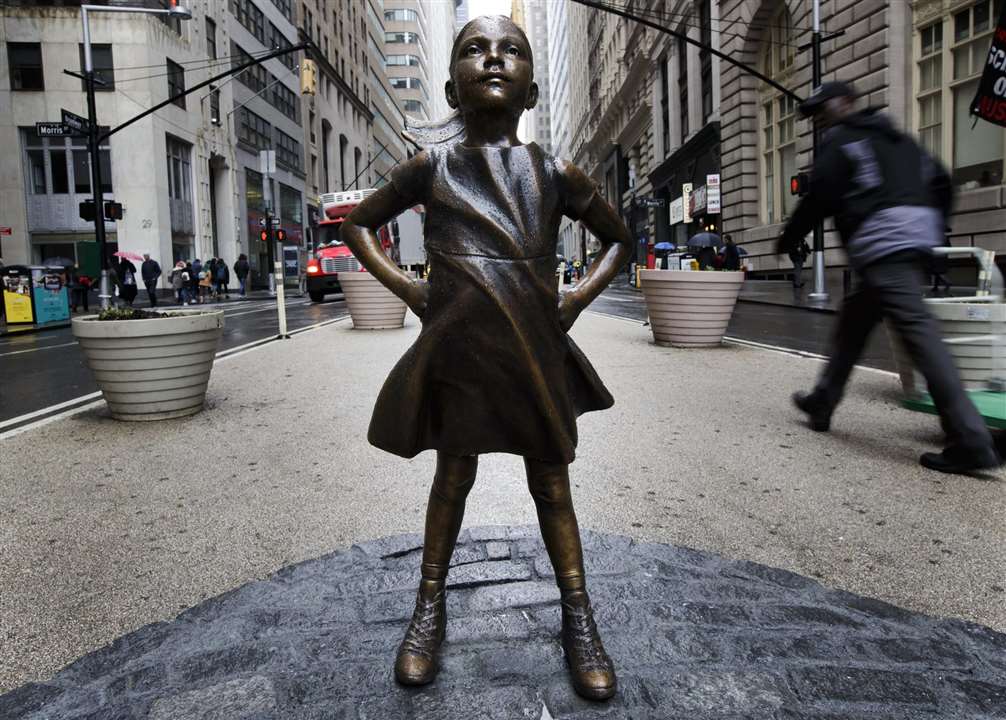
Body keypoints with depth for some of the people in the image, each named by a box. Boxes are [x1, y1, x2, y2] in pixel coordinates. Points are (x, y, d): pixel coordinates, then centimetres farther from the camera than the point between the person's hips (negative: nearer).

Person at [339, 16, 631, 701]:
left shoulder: (556, 173, 2)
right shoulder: (430, 166, 1)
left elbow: (619, 238, 16)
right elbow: (358, 223, 13)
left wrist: (580, 297, 2)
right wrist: (406, 287, 1)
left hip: (537, 353, 1)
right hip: (458, 352, 0)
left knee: (551, 481, 10)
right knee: (453, 475, 11)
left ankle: (578, 617, 24)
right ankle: (430, 606, 30)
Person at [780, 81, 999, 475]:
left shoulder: (841, 139, 3)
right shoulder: (894, 137, 27)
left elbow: (820, 197, -6)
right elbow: (940, 182, 23)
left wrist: (790, 237, 6)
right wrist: (932, 228, 28)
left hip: (880, 241, -9)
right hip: (915, 238, 10)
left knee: (917, 330, -17)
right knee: (853, 320, 18)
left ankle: (970, 441, -22)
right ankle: (822, 402, 29)